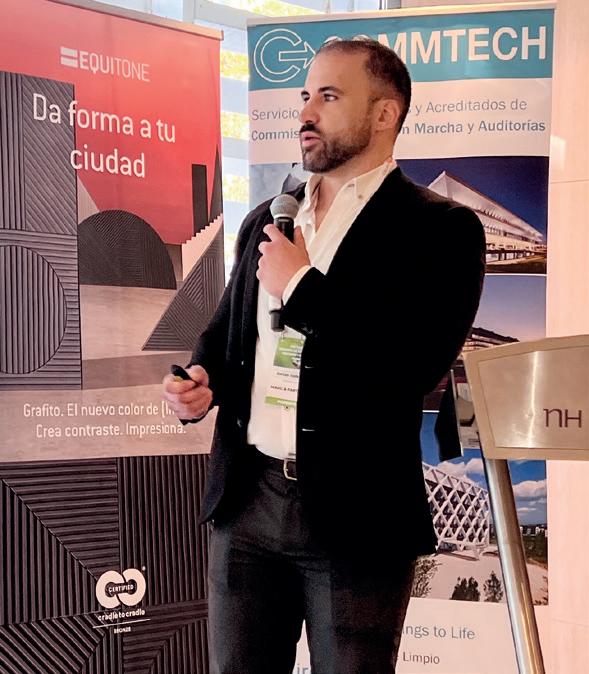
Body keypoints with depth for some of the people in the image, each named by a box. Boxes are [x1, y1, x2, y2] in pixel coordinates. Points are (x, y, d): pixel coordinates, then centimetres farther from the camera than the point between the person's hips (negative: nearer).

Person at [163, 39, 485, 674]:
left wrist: (301, 284, -14)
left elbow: (414, 363, -21)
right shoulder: (266, 218, 13)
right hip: (245, 500, 5)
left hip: (356, 516, -5)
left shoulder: (439, 227, -6)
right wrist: (201, 377, 2)